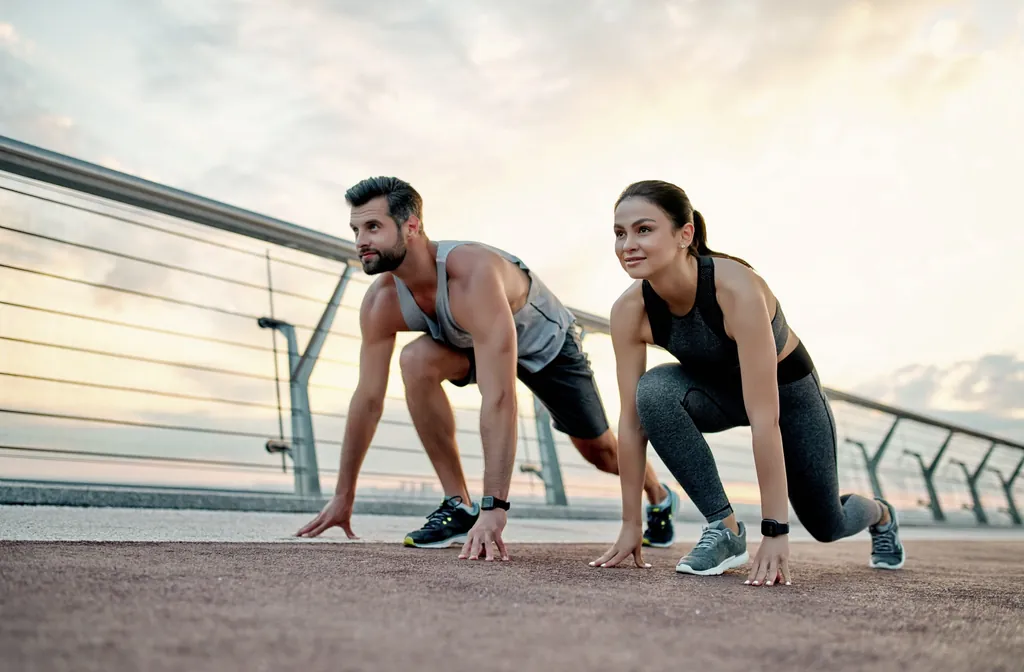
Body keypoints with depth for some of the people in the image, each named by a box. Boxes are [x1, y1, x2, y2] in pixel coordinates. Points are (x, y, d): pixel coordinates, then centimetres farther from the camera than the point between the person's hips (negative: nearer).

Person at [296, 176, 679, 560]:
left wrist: (494, 509, -52)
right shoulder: (381, 302, -26)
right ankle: (458, 507, -15)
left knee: (599, 450, 7)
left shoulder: (473, 274, -45)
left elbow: (499, 399, -49)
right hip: (470, 342, 4)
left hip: (546, 341, -4)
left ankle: (659, 497, 44)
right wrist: (343, 496, -13)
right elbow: (368, 399, -16)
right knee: (416, 362, -27)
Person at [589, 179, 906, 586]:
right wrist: (631, 524, -16)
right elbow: (631, 418, -19)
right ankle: (724, 529, -17)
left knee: (827, 525, 11)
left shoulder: (737, 290, -40)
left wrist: (775, 533, -39)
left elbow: (764, 419, -41)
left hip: (788, 388, -3)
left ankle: (879, 514, 51)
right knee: (653, 391, -32)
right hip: (718, 388, 3)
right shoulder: (629, 311, -26)